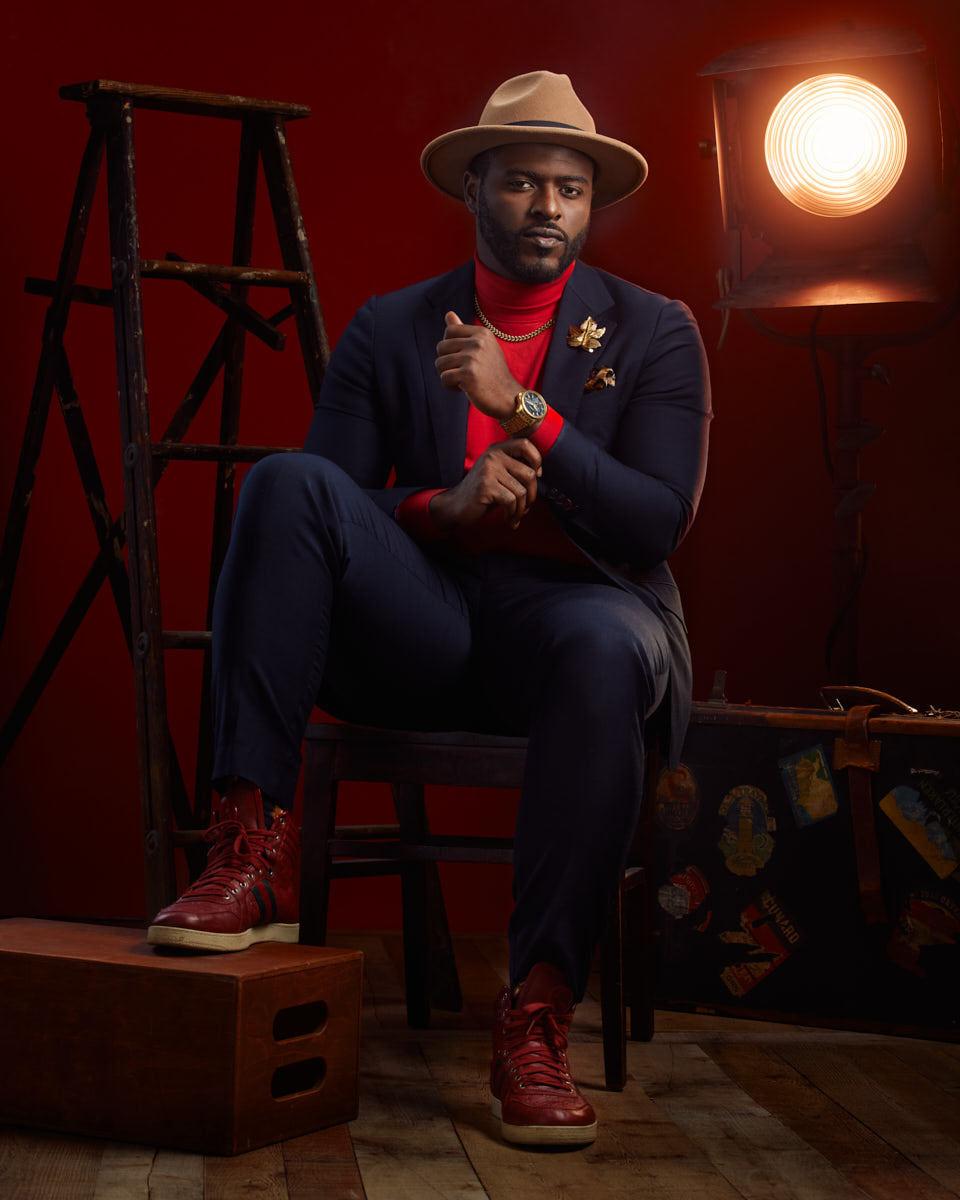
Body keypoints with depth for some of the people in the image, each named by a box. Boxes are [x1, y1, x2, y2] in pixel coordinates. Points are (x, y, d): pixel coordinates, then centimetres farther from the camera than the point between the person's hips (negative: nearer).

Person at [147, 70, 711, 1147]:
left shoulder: (652, 334, 8)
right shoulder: (387, 330, 13)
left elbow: (657, 524, -5)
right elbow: (325, 513, 6)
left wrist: (520, 405, -13)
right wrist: (442, 506, -14)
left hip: (577, 603, -1)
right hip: (424, 630, 2)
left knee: (602, 652, -40)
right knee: (287, 484, -25)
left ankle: (538, 1014, -35)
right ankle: (253, 853, -32)